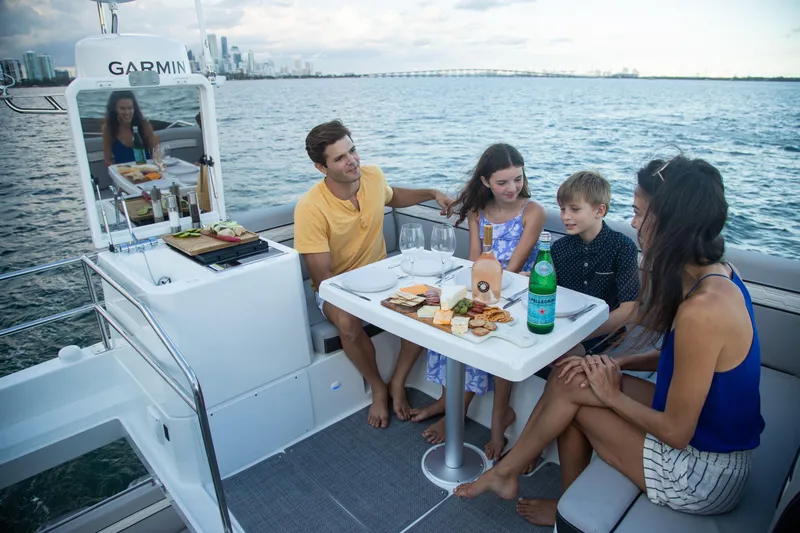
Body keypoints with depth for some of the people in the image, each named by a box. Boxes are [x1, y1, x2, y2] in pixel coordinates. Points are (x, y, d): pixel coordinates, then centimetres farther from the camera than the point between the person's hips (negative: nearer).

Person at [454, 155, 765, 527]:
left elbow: (676, 432, -24)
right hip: (714, 436, 8)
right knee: (570, 378, 1)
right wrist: (618, 365, -3)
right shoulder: (716, 272, -3)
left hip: (704, 476, -7)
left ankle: (506, 472, 22)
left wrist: (612, 396, -9)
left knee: (572, 391, -4)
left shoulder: (702, 309, -32)